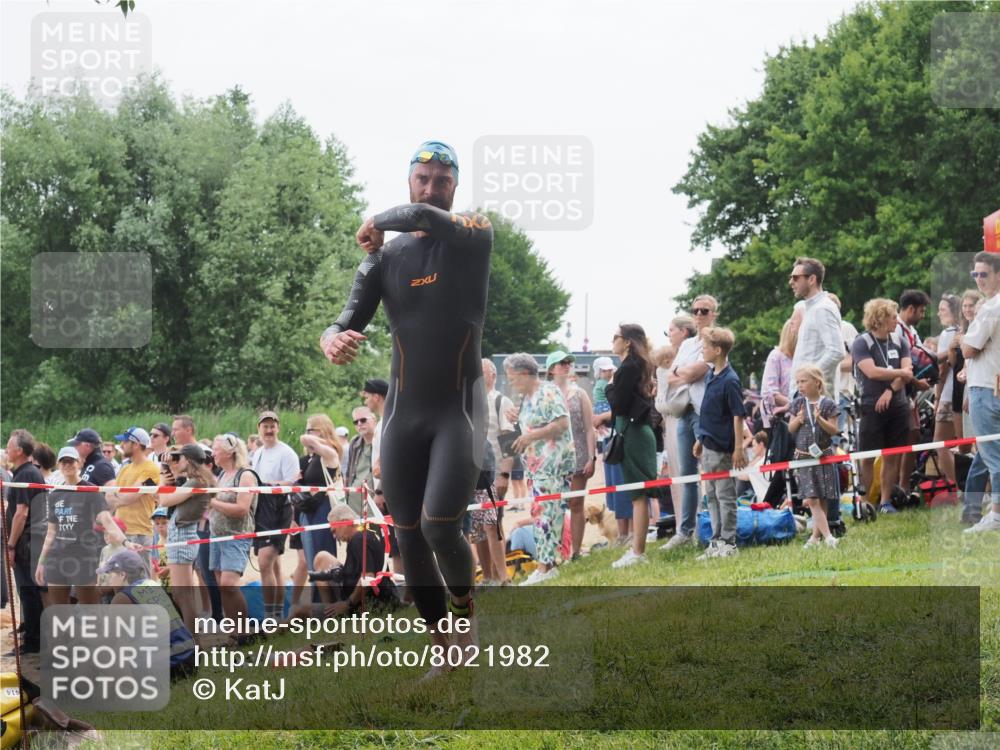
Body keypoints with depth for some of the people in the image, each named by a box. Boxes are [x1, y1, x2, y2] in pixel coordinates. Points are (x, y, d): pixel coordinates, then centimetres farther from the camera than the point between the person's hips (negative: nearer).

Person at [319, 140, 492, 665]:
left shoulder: (475, 235, -6)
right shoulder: (386, 256, 5)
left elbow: (427, 218, -28)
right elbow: (349, 321, -2)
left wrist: (377, 224, -9)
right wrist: (332, 341, -26)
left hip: (460, 409, -4)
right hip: (403, 412, 4)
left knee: (440, 527, -19)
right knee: (408, 538, 3)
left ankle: (465, 610, 10)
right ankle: (451, 651, 14)